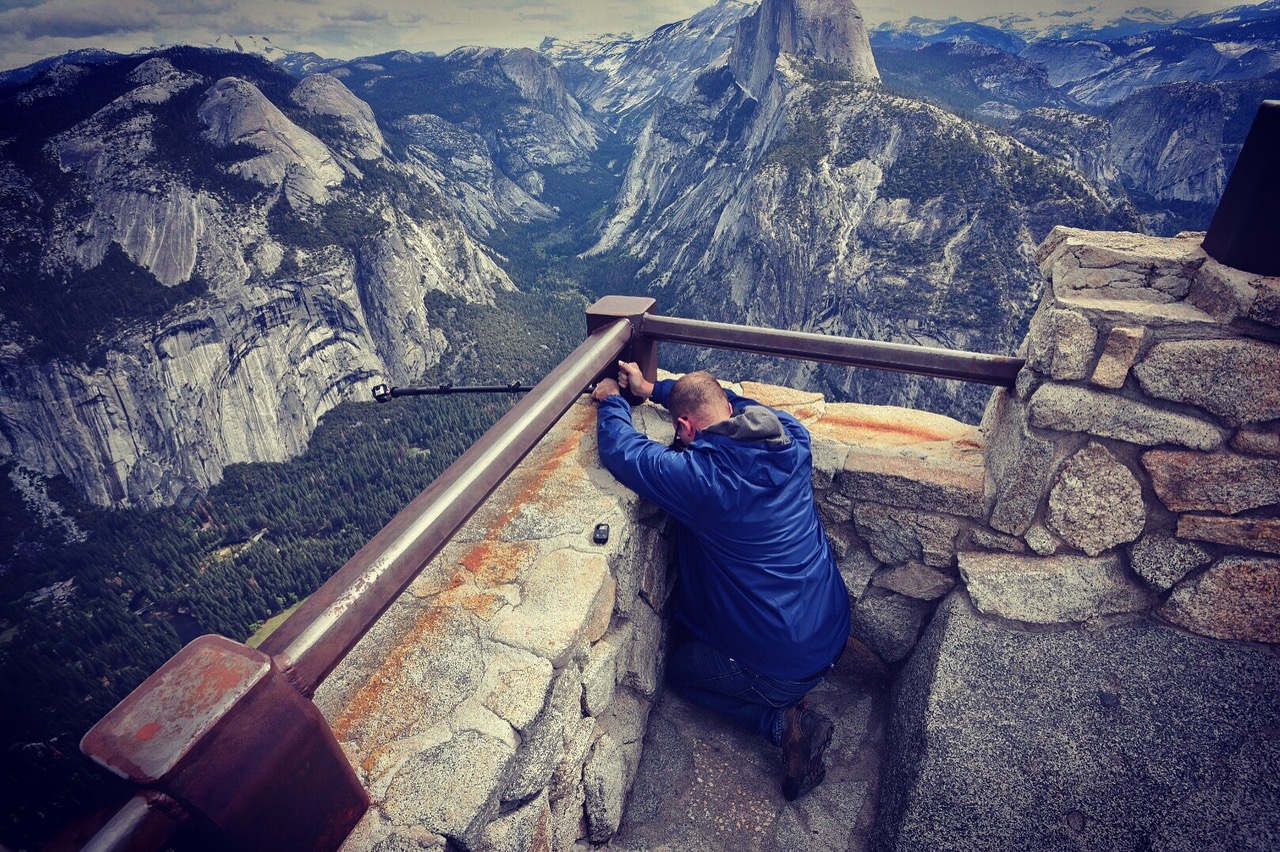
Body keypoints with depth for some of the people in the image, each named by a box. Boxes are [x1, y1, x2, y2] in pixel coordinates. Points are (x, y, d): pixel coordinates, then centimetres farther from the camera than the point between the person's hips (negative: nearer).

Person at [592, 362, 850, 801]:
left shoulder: (699, 476, -28)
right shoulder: (791, 438, -8)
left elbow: (622, 451, -17)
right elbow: (728, 403, 10)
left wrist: (612, 401, 3)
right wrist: (652, 389, 13)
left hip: (782, 663, -7)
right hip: (834, 631, 7)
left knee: (679, 668, 23)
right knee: (694, 626, 29)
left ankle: (783, 722, 7)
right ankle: (793, 715, 17)